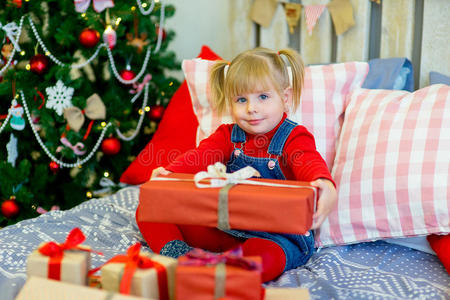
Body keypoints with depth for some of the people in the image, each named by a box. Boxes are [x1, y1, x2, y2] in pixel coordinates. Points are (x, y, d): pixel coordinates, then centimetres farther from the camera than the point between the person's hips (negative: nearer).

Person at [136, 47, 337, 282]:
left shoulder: (294, 138, -9)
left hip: (277, 235, -5)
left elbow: (310, 163, -31)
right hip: (224, 228, 5)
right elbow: (199, 157, -10)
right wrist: (168, 173, -35)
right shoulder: (228, 136, 7)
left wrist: (325, 185, -58)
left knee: (265, 258, -44)